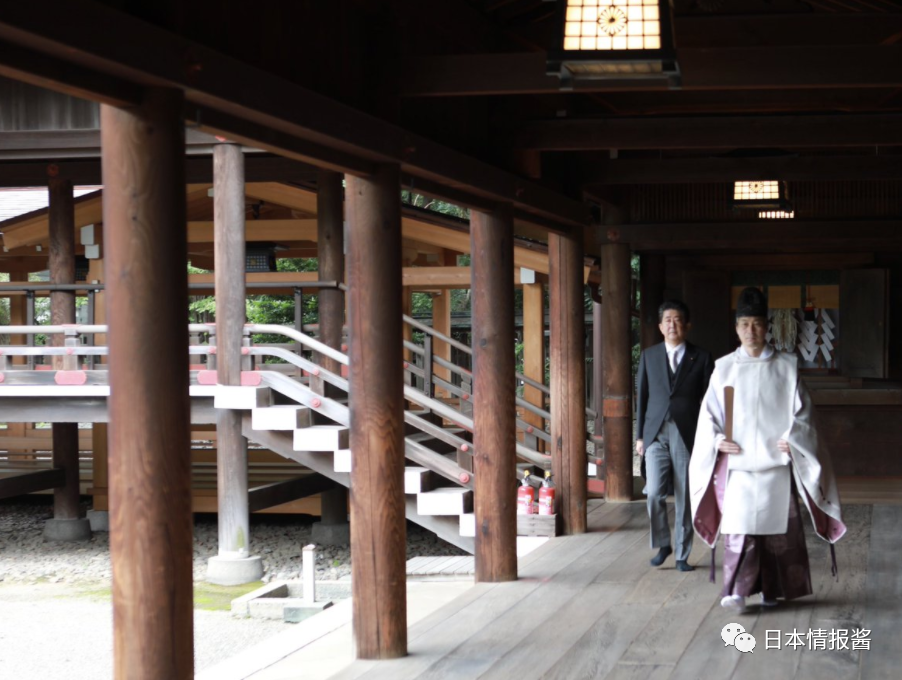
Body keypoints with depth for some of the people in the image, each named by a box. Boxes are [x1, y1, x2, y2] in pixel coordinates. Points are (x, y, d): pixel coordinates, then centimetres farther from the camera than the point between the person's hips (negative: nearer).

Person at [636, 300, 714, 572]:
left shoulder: (701, 358, 3)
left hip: (687, 435, -1)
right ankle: (662, 544, 11)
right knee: (654, 493, -9)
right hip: (656, 434, 1)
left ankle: (682, 554, 12)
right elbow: (642, 396, 10)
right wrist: (639, 435, 6)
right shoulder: (649, 356, 9)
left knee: (685, 498, 3)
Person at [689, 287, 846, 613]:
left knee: (776, 525, 4)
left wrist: (793, 439, -12)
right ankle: (737, 592, -13)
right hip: (737, 462, 0)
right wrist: (716, 440, -9)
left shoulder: (785, 366, 3)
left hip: (775, 462, 0)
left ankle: (771, 589, 16)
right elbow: (709, 412, 8)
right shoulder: (724, 368, 6)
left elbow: (802, 410, 3)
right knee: (739, 526, -10)